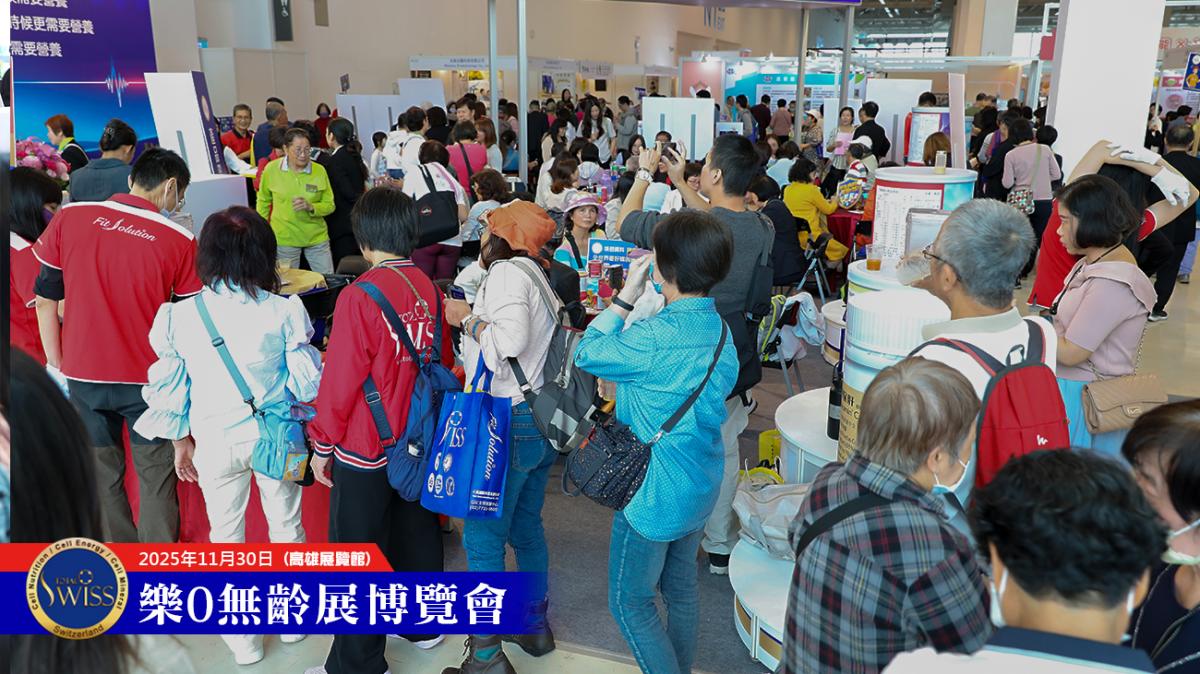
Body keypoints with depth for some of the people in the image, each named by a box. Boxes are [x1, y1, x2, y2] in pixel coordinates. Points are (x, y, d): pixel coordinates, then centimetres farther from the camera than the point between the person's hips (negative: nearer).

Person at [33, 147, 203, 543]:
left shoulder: (68, 219, -4)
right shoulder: (180, 240, -10)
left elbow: (45, 300, 1)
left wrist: (57, 365, 10)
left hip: (83, 376, 3)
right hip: (147, 380, -2)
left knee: (101, 475, 17)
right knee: (156, 475, 12)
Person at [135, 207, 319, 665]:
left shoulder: (180, 317, -11)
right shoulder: (282, 311, -14)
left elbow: (170, 387, -1)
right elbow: (306, 381, -8)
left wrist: (180, 442, 13)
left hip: (216, 441, 0)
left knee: (226, 534, 17)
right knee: (286, 524, 19)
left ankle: (242, 638, 30)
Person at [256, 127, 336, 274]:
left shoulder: (319, 170, -6)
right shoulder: (271, 169, -7)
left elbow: (329, 205, -2)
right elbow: (263, 201, 9)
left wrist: (311, 207, -20)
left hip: (317, 237, 1)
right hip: (284, 238, -1)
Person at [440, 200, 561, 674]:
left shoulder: (507, 272, -13)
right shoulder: (539, 275, 15)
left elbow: (511, 338, -29)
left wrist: (467, 319, -13)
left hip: (509, 422, -10)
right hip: (544, 420, 10)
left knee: (483, 538, -1)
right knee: (526, 526, 21)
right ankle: (535, 626, 35)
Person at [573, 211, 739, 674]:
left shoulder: (653, 340, -29)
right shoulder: (720, 332, -2)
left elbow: (586, 354, -13)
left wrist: (625, 297, -9)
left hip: (653, 495, -8)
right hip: (700, 491, 8)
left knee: (630, 601, 11)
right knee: (682, 588, 24)